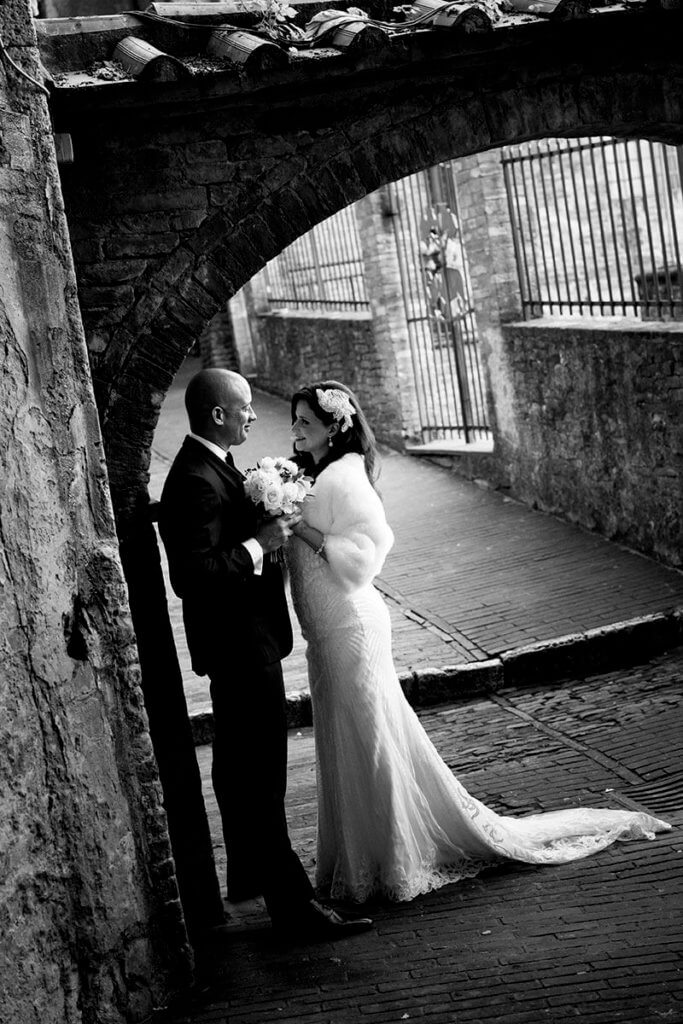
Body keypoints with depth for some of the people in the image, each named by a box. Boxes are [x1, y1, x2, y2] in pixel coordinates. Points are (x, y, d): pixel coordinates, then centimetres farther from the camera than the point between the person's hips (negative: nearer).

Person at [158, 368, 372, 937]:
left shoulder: (211, 468, 9)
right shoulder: (198, 483, -23)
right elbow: (191, 574, -30)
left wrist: (269, 524, 4)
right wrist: (260, 544, -24)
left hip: (242, 642, 11)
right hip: (240, 645, -11)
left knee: (242, 767, 22)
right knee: (260, 775, -5)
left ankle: (250, 877, 37)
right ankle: (291, 901, 1)